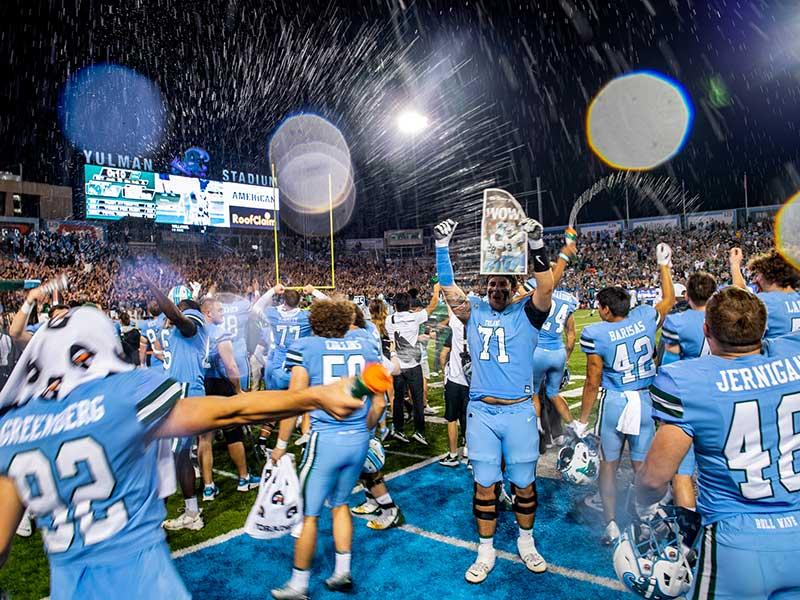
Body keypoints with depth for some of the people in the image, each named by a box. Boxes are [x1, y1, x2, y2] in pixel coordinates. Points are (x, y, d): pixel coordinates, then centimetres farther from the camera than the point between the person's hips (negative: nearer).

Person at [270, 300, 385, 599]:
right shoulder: (366, 346, 6)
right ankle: (342, 573, 29)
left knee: (309, 513, 10)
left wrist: (281, 445, 3)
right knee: (340, 503, 24)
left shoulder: (305, 347, -4)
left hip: (325, 440, -4)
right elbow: (378, 403, 8)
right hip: (359, 440, 5)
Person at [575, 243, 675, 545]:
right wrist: (664, 266, 32)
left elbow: (593, 384, -10)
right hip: (645, 401, 3)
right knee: (642, 466, 14)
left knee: (609, 465, 13)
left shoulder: (595, 334, -14)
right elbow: (669, 299, 20)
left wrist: (582, 420, 0)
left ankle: (611, 524, 19)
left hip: (614, 403, -3)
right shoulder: (645, 317, -4)